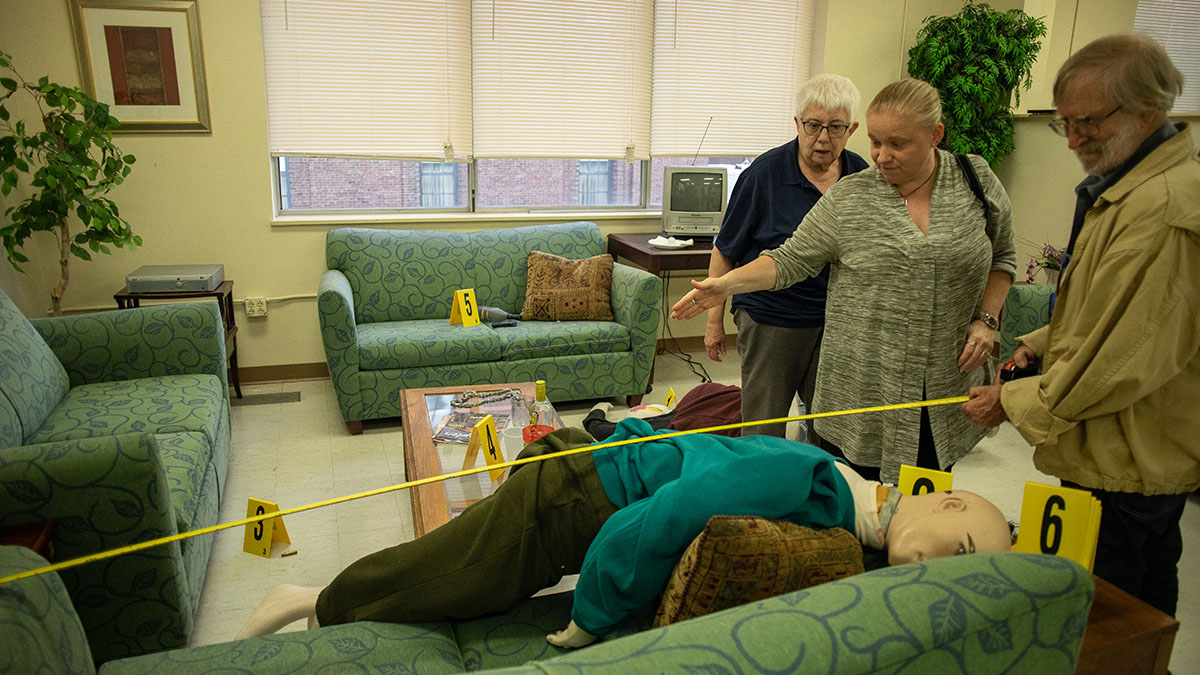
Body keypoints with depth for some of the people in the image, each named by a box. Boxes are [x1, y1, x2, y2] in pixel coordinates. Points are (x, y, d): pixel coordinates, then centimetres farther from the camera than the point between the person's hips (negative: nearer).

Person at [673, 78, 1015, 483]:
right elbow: (790, 260, -1)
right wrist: (726, 284, -15)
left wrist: (986, 319, 0)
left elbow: (1002, 257, 14)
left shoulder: (977, 182, 3)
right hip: (861, 391, -1)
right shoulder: (847, 199, -2)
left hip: (946, 395, 2)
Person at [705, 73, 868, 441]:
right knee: (762, 435, 4)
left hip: (837, 321, 4)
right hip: (771, 321, -4)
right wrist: (715, 319, -5)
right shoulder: (764, 173, -9)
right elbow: (725, 251, -5)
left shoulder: (861, 174, 4)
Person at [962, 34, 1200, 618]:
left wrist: (1014, 401, -15)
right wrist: (1041, 343, 7)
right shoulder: (1124, 185, 10)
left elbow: (1128, 360, -25)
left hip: (1122, 467, -11)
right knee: (1148, 604, 26)